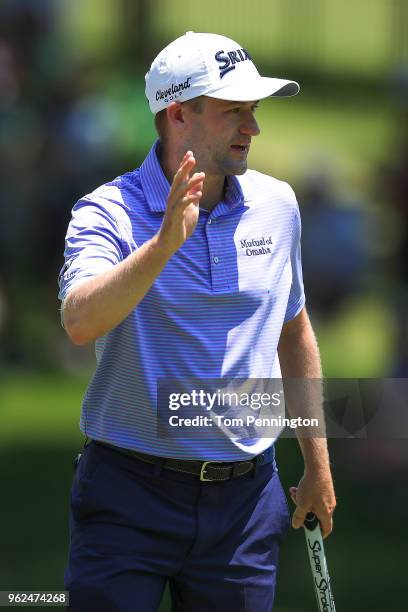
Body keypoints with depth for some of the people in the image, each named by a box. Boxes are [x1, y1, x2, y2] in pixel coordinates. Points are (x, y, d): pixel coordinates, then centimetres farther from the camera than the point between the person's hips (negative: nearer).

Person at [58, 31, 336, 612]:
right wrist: (164, 242, -39)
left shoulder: (277, 204, 7)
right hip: (130, 495, -4)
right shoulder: (109, 212, -9)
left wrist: (317, 462, 21)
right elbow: (80, 321, -28)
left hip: (244, 498, 4)